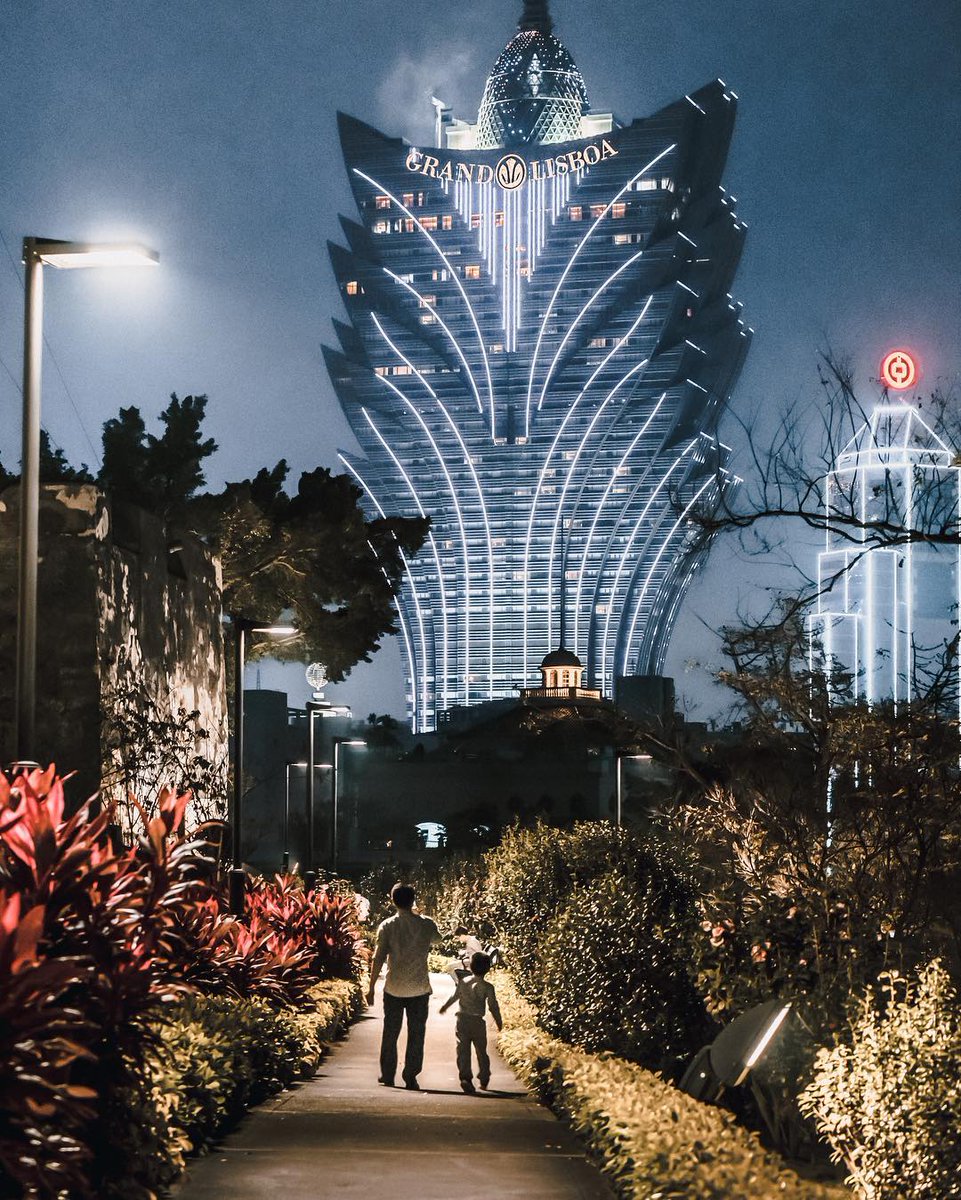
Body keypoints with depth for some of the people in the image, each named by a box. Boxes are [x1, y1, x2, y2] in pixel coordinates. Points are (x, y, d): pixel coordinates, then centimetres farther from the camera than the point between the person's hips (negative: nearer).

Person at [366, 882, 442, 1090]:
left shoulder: (387, 926, -7)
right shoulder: (426, 925, -2)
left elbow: (379, 958, -9)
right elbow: (438, 938, 21)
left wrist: (371, 987, -2)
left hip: (394, 988, 0)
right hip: (419, 988, 0)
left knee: (390, 1033, 13)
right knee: (416, 1034, 6)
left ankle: (388, 1076, 20)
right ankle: (411, 1078, 5)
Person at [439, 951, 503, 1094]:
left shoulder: (463, 982, 2)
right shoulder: (487, 987, -7)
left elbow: (454, 997, 15)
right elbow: (493, 1006, -6)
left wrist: (445, 1006, 34)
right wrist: (499, 1022, 8)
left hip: (462, 1019, 2)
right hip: (478, 1021, -2)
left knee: (463, 1051, -1)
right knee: (481, 1051, 13)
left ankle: (465, 1077, -18)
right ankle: (484, 1080, 22)